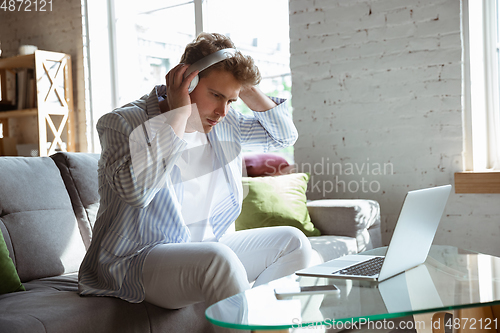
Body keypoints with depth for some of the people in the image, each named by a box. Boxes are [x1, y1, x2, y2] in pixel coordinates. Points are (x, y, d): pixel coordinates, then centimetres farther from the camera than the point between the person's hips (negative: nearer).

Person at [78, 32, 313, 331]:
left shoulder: (224, 124, 6)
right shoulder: (123, 122, -14)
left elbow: (284, 135, 13)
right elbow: (136, 188, -34)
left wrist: (247, 88, -1)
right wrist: (178, 113, -27)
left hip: (209, 248, 8)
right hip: (136, 261, -7)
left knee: (293, 241, 2)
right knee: (218, 258, -35)